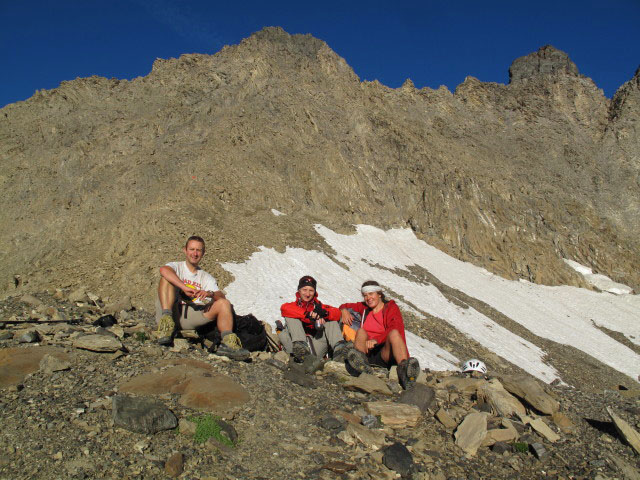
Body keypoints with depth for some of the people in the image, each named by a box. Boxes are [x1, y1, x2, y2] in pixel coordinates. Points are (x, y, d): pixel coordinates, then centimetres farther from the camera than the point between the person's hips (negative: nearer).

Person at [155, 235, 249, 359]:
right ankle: (166, 320, -35)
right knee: (167, 278, -19)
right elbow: (163, 270, -14)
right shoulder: (176, 267, 15)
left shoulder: (207, 278, 23)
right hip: (169, 311, -2)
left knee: (224, 303, -15)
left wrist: (209, 293, -20)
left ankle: (228, 342, -30)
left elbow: (221, 296, 4)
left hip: (190, 317, 2)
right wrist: (185, 288, -25)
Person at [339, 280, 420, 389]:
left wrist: (376, 340, -24)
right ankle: (361, 362, -52)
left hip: (386, 353, -3)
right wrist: (344, 311, 10)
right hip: (367, 353, 3)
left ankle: (404, 370, -56)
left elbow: (396, 328, -9)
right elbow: (345, 306, 36)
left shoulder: (391, 307, 10)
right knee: (361, 331, -23)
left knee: (394, 333, -31)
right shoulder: (364, 308, 23)